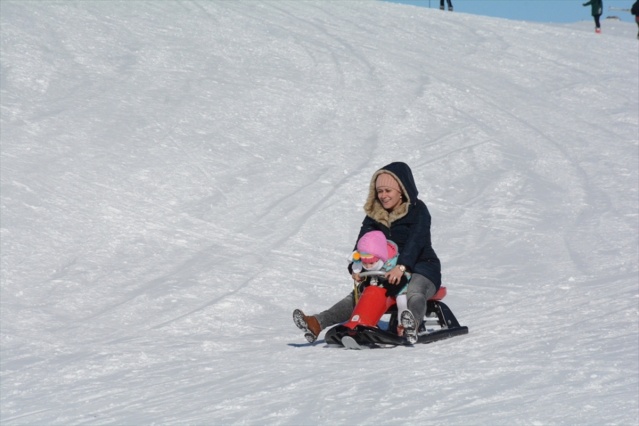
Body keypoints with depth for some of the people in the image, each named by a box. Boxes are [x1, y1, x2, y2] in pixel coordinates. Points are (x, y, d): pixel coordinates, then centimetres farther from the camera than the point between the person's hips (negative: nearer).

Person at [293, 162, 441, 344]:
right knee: (359, 295, -16)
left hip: (420, 269, -5)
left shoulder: (418, 211, -6)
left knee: (414, 293, -37)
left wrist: (401, 267, -39)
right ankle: (317, 324, -34)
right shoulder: (375, 213, 10)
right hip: (386, 271, 5)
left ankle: (412, 324, -70)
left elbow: (415, 241, -22)